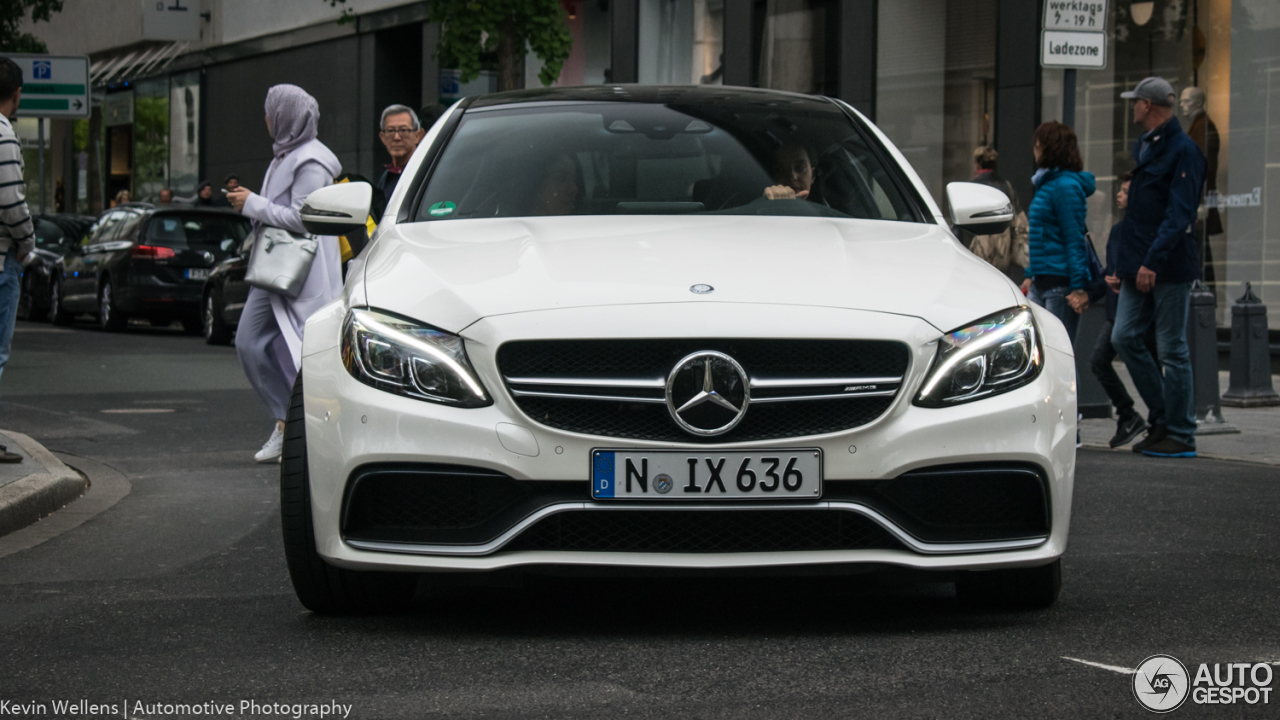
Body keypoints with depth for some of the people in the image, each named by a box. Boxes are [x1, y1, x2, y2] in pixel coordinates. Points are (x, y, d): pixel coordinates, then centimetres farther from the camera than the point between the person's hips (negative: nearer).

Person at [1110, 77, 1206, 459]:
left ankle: (1181, 435, 4)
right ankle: (1162, 417, 15)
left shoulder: (1183, 151, -12)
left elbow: (1179, 214, -20)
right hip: (1140, 266, 9)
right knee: (1124, 337, 4)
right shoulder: (1142, 147, 16)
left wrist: (1153, 261, -27)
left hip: (1169, 268, -9)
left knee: (1172, 348, -3)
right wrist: (1122, 264, 19)